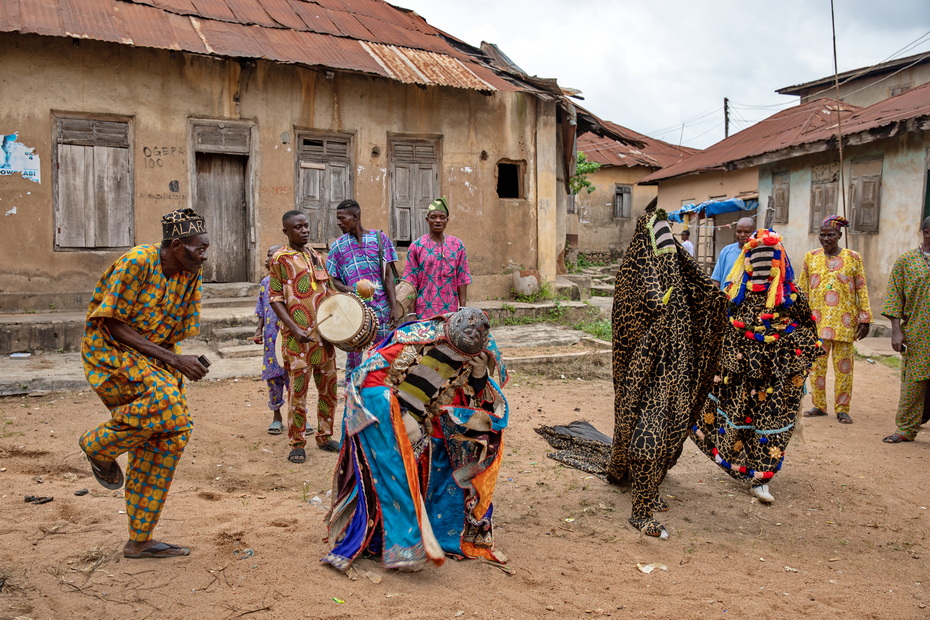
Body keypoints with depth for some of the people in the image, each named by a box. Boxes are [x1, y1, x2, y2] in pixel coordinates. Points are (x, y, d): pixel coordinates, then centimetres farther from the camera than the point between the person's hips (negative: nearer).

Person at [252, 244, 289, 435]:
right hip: (271, 338, 5)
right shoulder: (266, 282, 11)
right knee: (273, 376, 7)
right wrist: (258, 330, 5)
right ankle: (276, 417, 20)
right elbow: (262, 311, 16)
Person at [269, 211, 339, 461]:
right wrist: (294, 329, -17)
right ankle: (297, 443, 10)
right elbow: (276, 300, -6)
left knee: (329, 388, 11)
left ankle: (325, 436, 25)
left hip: (324, 334, 6)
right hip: (298, 337, -6)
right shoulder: (280, 258, -3)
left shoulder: (315, 256, 14)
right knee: (298, 390, -2)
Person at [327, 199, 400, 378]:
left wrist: (393, 307, -5)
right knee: (353, 356, 4)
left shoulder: (379, 238, 2)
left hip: (380, 309, 0)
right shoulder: (338, 245, 5)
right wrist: (346, 289, -14)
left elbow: (387, 276, 1)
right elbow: (333, 279, 9)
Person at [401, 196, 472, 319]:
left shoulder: (457, 245, 9)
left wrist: (463, 308, 2)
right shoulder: (416, 246, 3)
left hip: (450, 311, 2)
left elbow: (462, 280, 9)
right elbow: (411, 281, 2)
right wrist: (411, 313, -3)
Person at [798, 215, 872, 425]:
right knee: (816, 364, 3)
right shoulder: (811, 257, 8)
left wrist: (864, 319, -1)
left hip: (844, 322, -1)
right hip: (816, 321, 2)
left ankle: (842, 409, 9)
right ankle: (819, 405, 15)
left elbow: (862, 291, 4)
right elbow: (802, 290, 11)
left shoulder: (853, 258, 4)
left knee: (843, 366, 0)